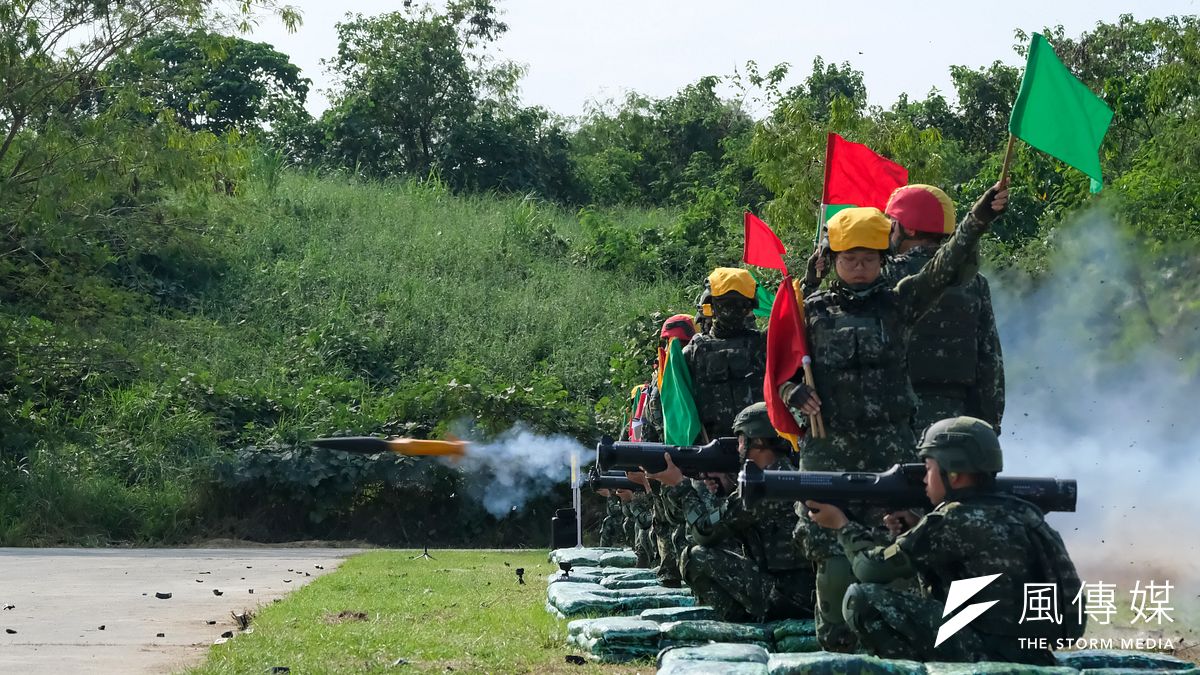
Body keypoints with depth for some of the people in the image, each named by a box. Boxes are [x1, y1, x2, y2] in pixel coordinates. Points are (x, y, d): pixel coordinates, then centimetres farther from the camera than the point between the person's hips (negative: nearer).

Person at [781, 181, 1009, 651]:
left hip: (890, 445, 0)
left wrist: (979, 218, -21)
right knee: (834, 554, 0)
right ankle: (835, 646, 10)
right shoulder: (812, 312, 9)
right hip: (828, 449, 1)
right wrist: (797, 395, -8)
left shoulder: (898, 303, 7)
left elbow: (946, 265, -7)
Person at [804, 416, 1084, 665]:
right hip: (1032, 663, 9)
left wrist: (844, 525, 17)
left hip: (990, 659, -9)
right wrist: (910, 533, 17)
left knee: (863, 599, -9)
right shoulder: (1018, 512, 13)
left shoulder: (956, 520, -10)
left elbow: (873, 569, 0)